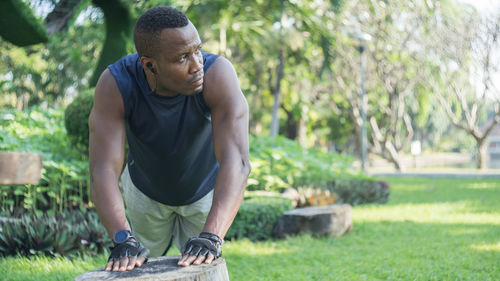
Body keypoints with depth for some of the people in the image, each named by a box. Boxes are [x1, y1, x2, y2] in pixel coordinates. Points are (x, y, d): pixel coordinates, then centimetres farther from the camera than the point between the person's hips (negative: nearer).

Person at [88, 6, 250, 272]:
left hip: (205, 189, -1)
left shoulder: (218, 73, -38)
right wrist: (123, 240, -56)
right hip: (145, 190, 1)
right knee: (143, 270, 20)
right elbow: (103, 170, -40)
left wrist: (210, 238, -59)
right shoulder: (114, 84, -35)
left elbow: (236, 162, -47)